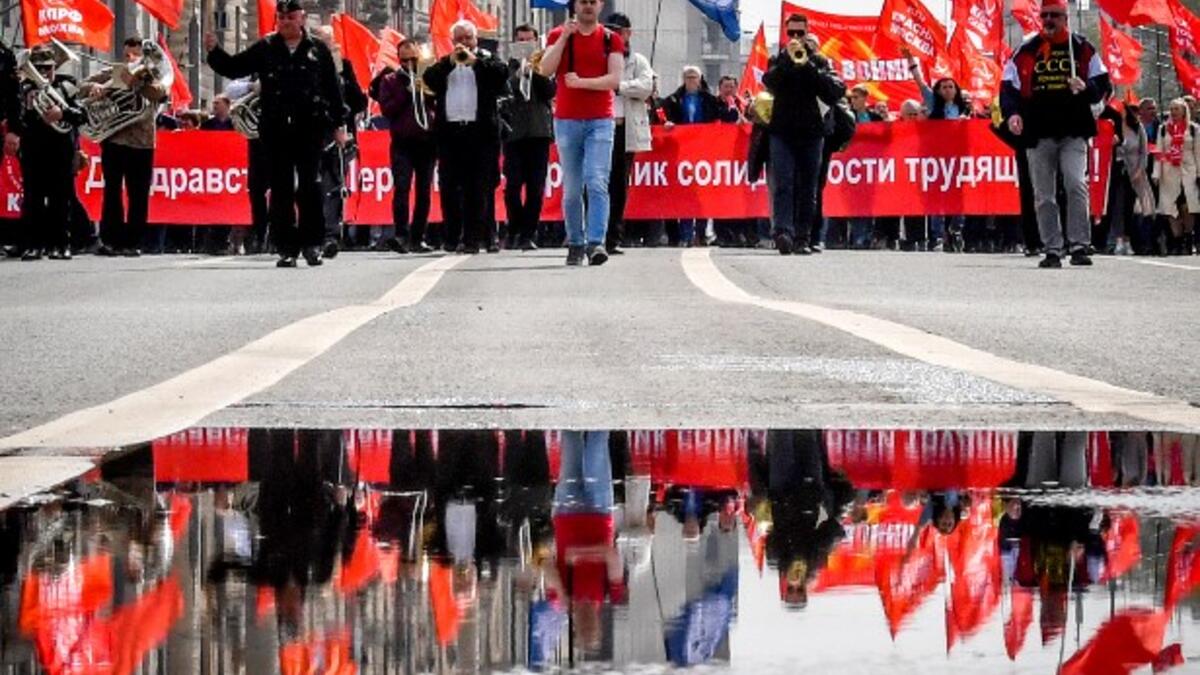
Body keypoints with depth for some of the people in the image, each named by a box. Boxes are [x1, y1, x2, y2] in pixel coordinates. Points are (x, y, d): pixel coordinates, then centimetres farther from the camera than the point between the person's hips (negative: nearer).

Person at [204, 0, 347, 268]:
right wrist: (214, 52, -11)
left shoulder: (317, 50, 5)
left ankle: (312, 243, 6)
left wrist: (338, 124, 5)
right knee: (281, 190, 2)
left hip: (309, 128, -1)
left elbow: (333, 88, 7)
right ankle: (287, 248, 5)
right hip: (276, 130, 1)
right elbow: (234, 68, 6)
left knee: (309, 186, -3)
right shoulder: (265, 49, 7)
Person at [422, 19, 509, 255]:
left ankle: (473, 238, -4)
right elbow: (429, 79, 1)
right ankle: (452, 237, 7)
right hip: (449, 132, 3)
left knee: (477, 188, -4)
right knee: (450, 187, 2)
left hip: (480, 132, -3)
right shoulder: (445, 63, 18)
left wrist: (474, 60, -14)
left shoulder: (486, 60, 10)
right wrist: (450, 62, -10)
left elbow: (502, 73, -9)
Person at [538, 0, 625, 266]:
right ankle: (575, 244, 12)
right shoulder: (558, 36, 8)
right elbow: (546, 69, -6)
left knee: (597, 183, -14)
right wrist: (564, 37, -13)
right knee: (571, 189, 5)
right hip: (567, 121, 1)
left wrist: (581, 82, -14)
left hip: (600, 122, -1)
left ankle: (596, 243, -21)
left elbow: (615, 79, -4)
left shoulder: (611, 40, 6)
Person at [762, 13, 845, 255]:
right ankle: (783, 232, -27)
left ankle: (802, 238, 6)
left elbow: (833, 94, -5)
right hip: (782, 132, -1)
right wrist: (788, 60, -17)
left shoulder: (818, 61, 10)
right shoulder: (778, 60, 11)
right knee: (783, 183, -15)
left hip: (811, 132, 1)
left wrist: (807, 64, -11)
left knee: (808, 188, 3)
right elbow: (770, 82, -8)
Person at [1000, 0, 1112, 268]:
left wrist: (1086, 88, -13)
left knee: (1076, 184, -17)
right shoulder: (1027, 51, 8)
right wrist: (1012, 113, -12)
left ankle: (1079, 246, -13)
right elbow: (1009, 86, 7)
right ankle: (1052, 249, 10)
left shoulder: (1082, 48, 6)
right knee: (1044, 195, 4)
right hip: (1039, 133, 2)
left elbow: (1103, 85, 8)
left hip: (1073, 132, -2)